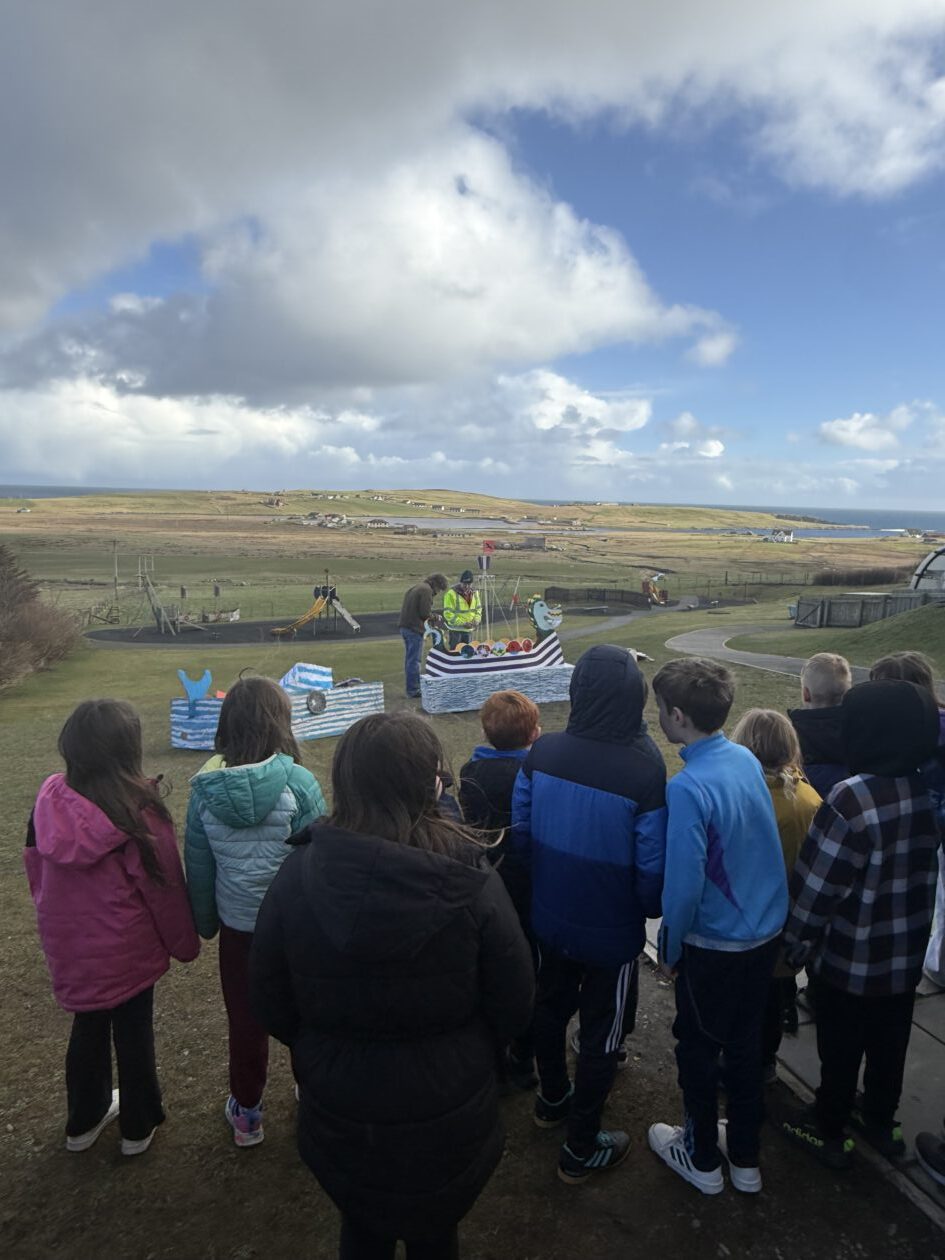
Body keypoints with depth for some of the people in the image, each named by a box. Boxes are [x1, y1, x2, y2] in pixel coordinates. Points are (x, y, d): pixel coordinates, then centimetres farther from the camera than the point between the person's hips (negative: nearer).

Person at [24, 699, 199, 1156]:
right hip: (126, 950, -4)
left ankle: (84, 1120, 45)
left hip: (68, 946, 5)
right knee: (133, 1032, 17)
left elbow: (35, 865, 2)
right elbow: (164, 887, -17)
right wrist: (185, 943, -1)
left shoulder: (49, 798, -12)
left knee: (88, 1027, 25)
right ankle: (138, 1127, 36)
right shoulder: (138, 813, -26)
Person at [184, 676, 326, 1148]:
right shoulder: (297, 783, -22)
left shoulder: (204, 788, -12)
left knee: (244, 1018, 21)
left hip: (237, 926, 2)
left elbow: (197, 865, -1)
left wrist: (205, 923, 13)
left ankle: (246, 1112, 39)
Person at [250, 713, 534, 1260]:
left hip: (339, 1114, 2)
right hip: (446, 1117, -1)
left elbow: (272, 1005, -7)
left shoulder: (298, 877, -20)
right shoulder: (469, 881, -25)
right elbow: (514, 1006, -14)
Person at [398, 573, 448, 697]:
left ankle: (411, 687, 23)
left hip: (405, 626, 9)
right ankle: (414, 690, -2)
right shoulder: (426, 590, -11)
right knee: (414, 660, -5)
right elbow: (425, 612, -19)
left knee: (409, 659, 15)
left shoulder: (416, 588, 20)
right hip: (415, 629, -9)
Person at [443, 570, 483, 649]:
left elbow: (478, 608, 16)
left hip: (469, 629, 6)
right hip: (456, 630, -6)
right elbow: (448, 613, -16)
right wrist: (462, 623, -21)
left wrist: (476, 620, -5)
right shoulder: (452, 593, -14)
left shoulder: (475, 592, 6)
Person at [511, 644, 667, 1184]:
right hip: (612, 930, -4)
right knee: (602, 1032, 16)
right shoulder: (644, 770, -27)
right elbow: (651, 867, -20)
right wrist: (652, 910, 2)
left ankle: (553, 1099, 51)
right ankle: (582, 1148, 33)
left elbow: (521, 832, -4)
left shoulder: (543, 752, -14)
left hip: (551, 917, 5)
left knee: (552, 1006, 27)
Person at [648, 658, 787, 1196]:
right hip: (767, 931, 7)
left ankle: (703, 1159, 37)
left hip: (716, 945, -7)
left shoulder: (689, 788, -29)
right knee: (745, 1044, 23)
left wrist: (670, 947, -9)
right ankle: (746, 1157, 41)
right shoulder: (747, 759, -6)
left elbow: (684, 884, -26)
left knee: (698, 1050, 16)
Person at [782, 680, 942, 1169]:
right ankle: (880, 1120, 45)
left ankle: (829, 1132, 33)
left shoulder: (853, 799, -30)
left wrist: (794, 945, -9)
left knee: (840, 1048, 14)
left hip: (849, 958, -6)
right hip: (906, 954, 6)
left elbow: (817, 884, -22)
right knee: (890, 1043, 24)